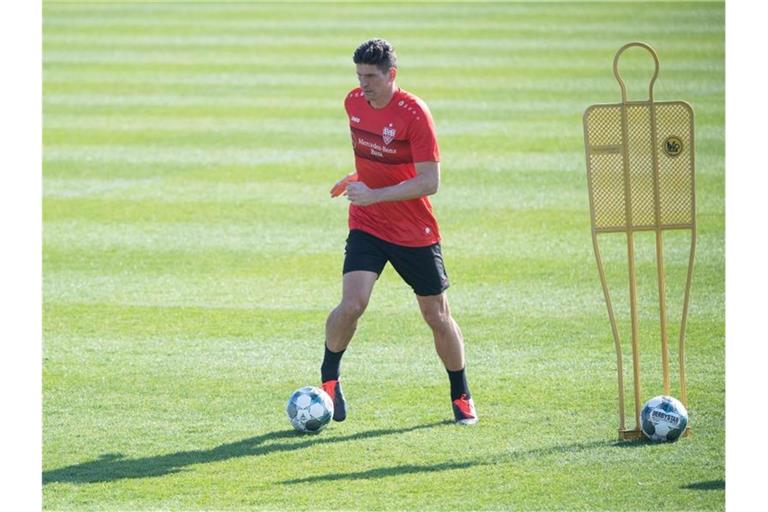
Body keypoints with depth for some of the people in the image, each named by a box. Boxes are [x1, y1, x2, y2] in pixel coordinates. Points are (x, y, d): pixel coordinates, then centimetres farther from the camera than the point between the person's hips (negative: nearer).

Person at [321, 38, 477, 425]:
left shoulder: (414, 114, -19)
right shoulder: (354, 102, -1)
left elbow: (430, 182, -22)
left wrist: (373, 195, -28)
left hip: (415, 233, -3)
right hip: (366, 227, 3)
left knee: (437, 317, 7)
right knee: (351, 305, -19)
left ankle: (461, 397, 25)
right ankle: (329, 379, 3)